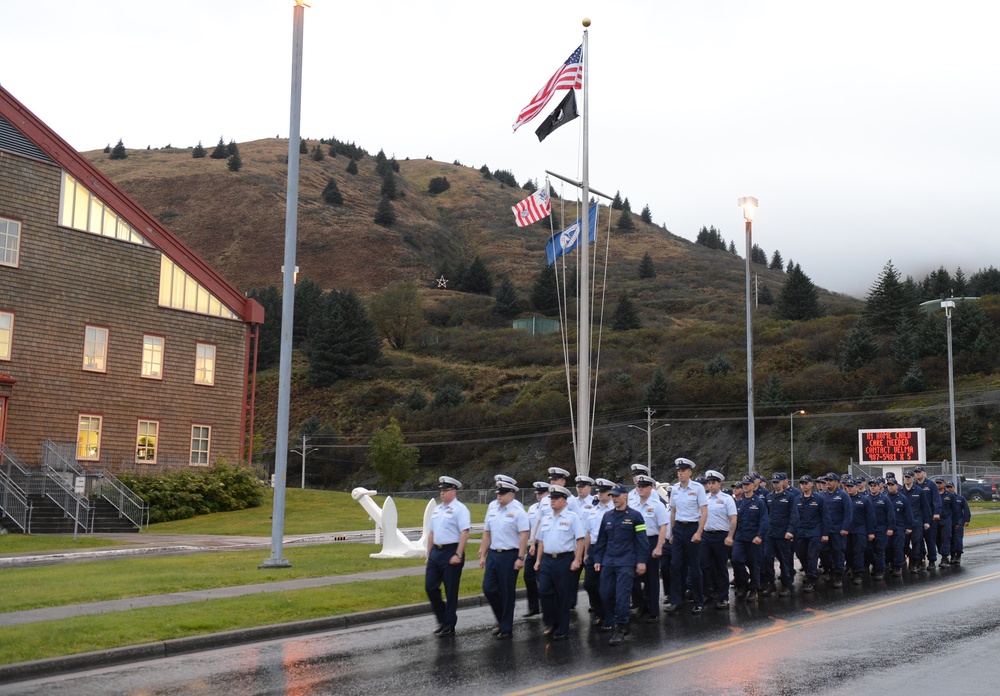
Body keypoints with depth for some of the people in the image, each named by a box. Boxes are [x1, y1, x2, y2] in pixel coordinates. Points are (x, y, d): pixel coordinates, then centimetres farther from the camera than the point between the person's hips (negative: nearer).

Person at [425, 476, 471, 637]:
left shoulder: (459, 509, -10)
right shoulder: (437, 509, 14)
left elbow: (464, 533, -17)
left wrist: (458, 555, -22)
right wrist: (428, 555, 17)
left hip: (451, 553, -7)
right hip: (436, 552, 7)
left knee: (450, 592, 1)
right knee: (430, 587, 6)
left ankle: (449, 627, 12)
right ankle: (442, 620, 23)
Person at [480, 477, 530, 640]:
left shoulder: (518, 512, -9)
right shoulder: (492, 511, 10)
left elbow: (524, 536, -13)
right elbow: (487, 534, 15)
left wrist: (520, 558, -18)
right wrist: (483, 555, 12)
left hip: (509, 555, -6)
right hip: (493, 554, 6)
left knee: (507, 593, 2)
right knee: (488, 589, 4)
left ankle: (506, 628, 13)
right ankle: (502, 620, 24)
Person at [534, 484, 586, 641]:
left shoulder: (572, 517, -4)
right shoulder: (546, 519, 14)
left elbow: (581, 539, -9)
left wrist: (577, 560, -15)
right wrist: (538, 560, 14)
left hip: (564, 560, -5)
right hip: (547, 560, 5)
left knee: (562, 596, 1)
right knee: (543, 591, -3)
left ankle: (562, 630, 11)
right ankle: (550, 622, 17)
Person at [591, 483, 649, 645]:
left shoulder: (634, 516, -2)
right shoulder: (607, 516, 12)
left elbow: (641, 540, -4)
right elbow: (601, 539, 16)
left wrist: (641, 561, -8)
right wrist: (597, 559, 13)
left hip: (626, 563, -5)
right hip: (608, 562, 5)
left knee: (622, 595, -9)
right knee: (606, 594, 8)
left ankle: (620, 629, -4)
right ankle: (610, 622, 29)